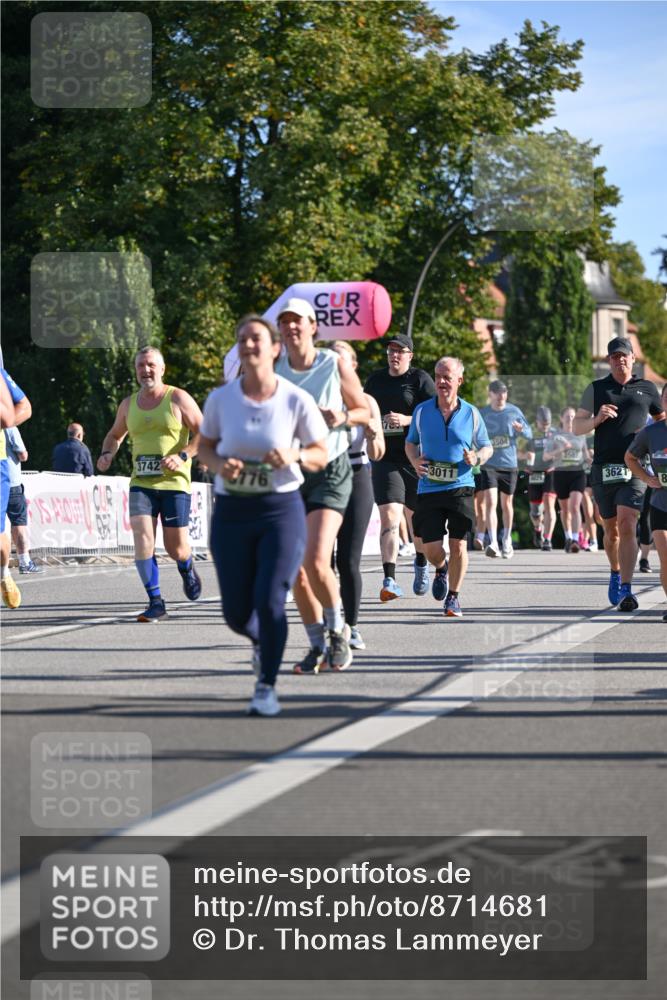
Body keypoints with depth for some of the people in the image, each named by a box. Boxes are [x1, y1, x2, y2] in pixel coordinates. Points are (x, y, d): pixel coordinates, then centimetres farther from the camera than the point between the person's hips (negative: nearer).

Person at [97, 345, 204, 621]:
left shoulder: (178, 398, -2)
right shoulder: (128, 404, 10)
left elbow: (202, 432, -3)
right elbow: (115, 435, 26)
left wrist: (182, 455, -18)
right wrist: (107, 454, 5)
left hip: (174, 483, -3)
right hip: (141, 482, 3)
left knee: (176, 548, -1)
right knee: (142, 537, -17)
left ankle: (187, 569, 38)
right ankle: (156, 603, -10)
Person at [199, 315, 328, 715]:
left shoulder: (296, 400, -6)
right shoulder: (221, 398, -1)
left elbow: (321, 454, 2)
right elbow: (205, 446, 10)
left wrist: (294, 456, -19)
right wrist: (220, 464, -12)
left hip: (281, 508, -2)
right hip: (231, 512, 2)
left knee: (270, 601, -14)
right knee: (237, 613, 3)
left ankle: (267, 688, 3)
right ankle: (262, 641, 40)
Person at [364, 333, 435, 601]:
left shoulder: (420, 379, -1)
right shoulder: (374, 381, 13)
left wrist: (407, 420, -21)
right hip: (384, 459, 2)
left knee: (416, 516, 12)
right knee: (389, 516, -13)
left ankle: (421, 564, 41)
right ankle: (389, 580, -20)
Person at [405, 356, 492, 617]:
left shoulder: (471, 414, 2)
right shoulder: (421, 411, 4)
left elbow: (487, 447, 12)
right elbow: (410, 442, 18)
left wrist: (477, 458, -10)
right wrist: (414, 461, -3)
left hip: (460, 488, -1)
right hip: (428, 489, 1)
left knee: (458, 545, -5)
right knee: (431, 548, -4)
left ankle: (453, 597, 12)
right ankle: (440, 569, 32)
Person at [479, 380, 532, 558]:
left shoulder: (514, 411, 2)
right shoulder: (481, 414, 2)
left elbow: (529, 434, 4)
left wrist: (521, 429, -17)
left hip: (509, 465, 1)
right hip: (489, 465, -1)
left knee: (507, 504, 11)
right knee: (490, 502, -15)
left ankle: (507, 540, 29)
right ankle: (493, 543, -22)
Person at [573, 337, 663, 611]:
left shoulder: (647, 389, 12)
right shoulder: (596, 389, 10)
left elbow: (662, 419, 26)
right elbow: (577, 426, 7)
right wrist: (597, 419, -12)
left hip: (634, 469, -2)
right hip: (603, 469, 2)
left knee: (627, 525, -17)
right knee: (611, 529, 10)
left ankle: (626, 589, -21)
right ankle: (615, 573, 37)